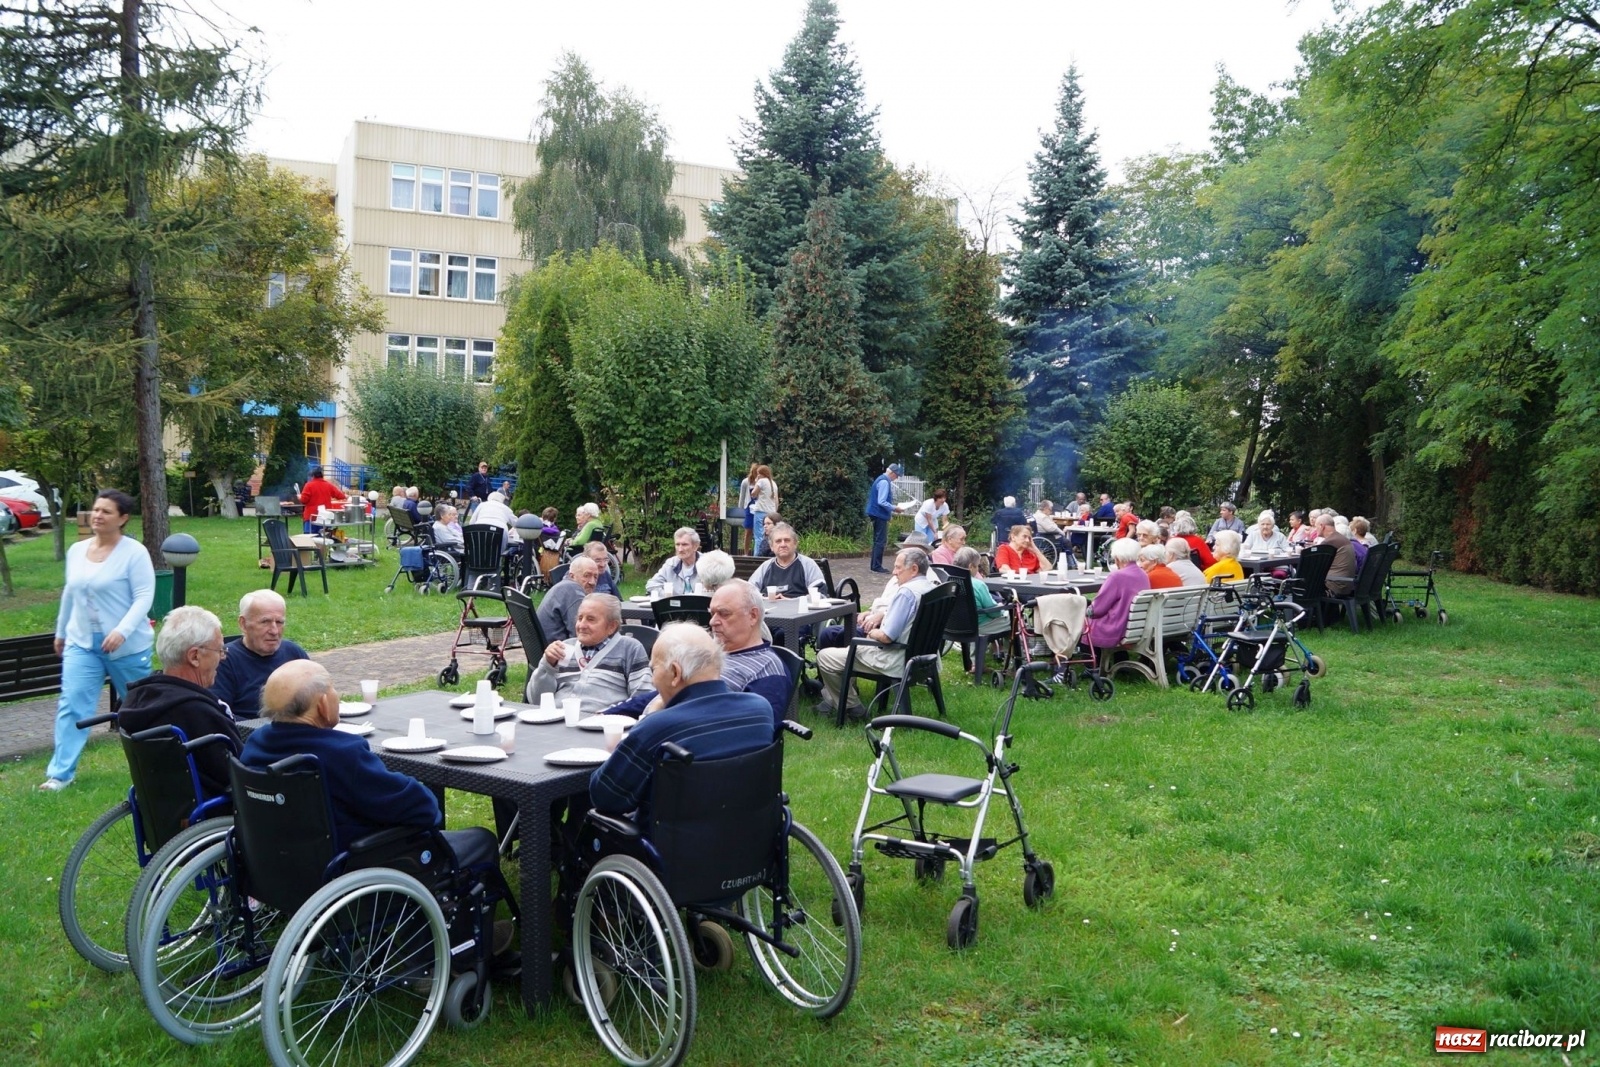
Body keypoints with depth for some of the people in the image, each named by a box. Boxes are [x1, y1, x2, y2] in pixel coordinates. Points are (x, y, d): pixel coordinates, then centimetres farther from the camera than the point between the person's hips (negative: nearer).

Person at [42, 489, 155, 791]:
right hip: (81, 643, 5)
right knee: (71, 704, -5)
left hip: (128, 646, -5)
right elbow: (69, 594, 18)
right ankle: (61, 773, -1)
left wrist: (122, 632, -30)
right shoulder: (76, 551, 6)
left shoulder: (134, 552, -13)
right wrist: (60, 632, 24)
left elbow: (144, 597, -18)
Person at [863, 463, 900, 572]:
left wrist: (891, 509, 18)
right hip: (880, 515, -10)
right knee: (881, 541, -7)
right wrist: (894, 508, -15)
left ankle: (875, 566, 16)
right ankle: (877, 567, -6)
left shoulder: (881, 479, 14)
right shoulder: (884, 482, -17)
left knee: (878, 541, 13)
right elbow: (882, 502, -23)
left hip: (878, 514, 10)